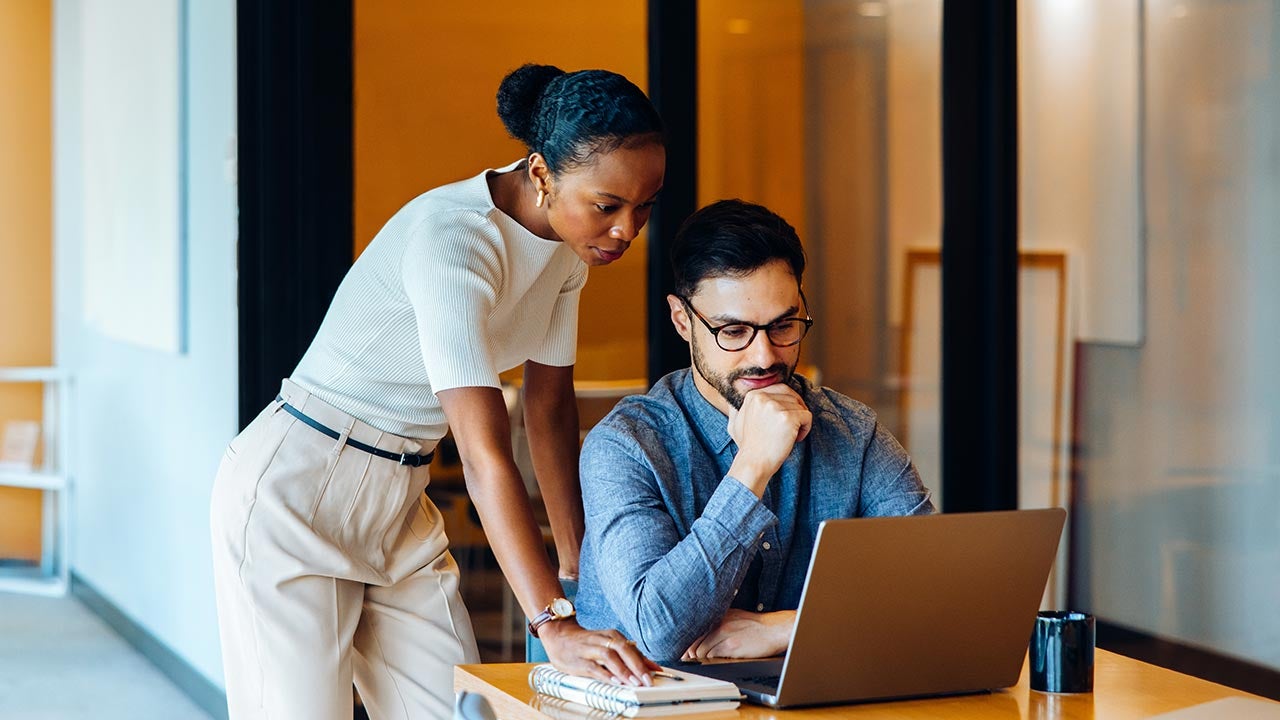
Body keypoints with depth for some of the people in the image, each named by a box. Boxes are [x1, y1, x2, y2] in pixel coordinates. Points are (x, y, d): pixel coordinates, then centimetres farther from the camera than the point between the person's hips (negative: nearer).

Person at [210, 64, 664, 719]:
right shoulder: (452, 239, -29)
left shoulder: (566, 241, -2)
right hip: (295, 496, -8)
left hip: (399, 506, 8)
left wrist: (581, 567, 5)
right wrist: (556, 625, -40)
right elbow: (484, 454, -35)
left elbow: (550, 408, 7)